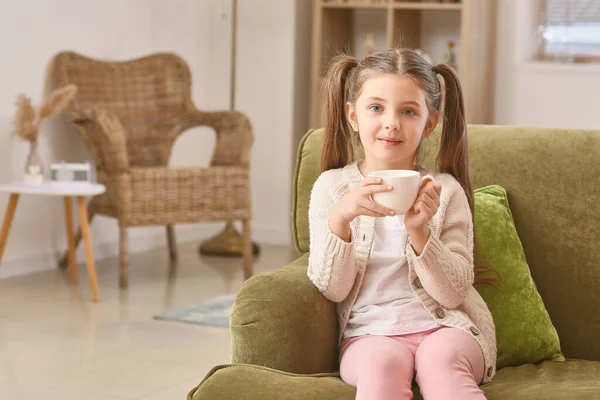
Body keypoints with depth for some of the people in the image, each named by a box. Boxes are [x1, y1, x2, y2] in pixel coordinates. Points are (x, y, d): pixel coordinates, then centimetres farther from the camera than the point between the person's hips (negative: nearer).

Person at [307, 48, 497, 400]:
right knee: (383, 361, -34)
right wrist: (340, 217, -19)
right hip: (369, 334, 0)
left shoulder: (445, 191, 4)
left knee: (441, 358, -34)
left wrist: (419, 232, -19)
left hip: (443, 329, 0)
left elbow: (453, 293, -2)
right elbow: (331, 289, -2)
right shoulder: (332, 186, 5)